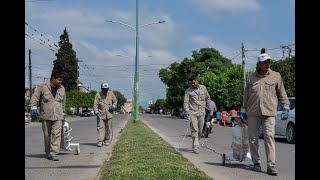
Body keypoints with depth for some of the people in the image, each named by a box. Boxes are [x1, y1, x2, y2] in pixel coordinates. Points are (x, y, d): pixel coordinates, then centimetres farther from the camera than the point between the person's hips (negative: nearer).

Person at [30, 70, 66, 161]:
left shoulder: (62, 89, 9)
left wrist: (63, 112, 26)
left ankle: (54, 153, -11)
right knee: (47, 135, 8)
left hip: (58, 116, 1)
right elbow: (35, 97, 2)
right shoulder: (43, 86, -2)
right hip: (46, 115, -1)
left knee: (56, 134, -11)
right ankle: (48, 152, 22)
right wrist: (33, 107, -7)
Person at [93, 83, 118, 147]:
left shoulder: (111, 93, 4)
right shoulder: (98, 95, -4)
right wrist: (96, 112, -21)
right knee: (100, 128, -9)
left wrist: (113, 106, -3)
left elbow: (115, 101, 17)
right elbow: (95, 105, -6)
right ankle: (100, 142, -11)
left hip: (109, 114, 2)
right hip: (101, 115, -2)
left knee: (108, 128, 8)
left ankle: (107, 140, 20)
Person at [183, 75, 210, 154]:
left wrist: (207, 107, 21)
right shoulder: (188, 91, -3)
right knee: (194, 130, -11)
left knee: (200, 131, 8)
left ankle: (197, 144, 25)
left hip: (201, 112, 3)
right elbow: (186, 102, -8)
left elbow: (207, 97, 22)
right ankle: (196, 147, -11)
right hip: (192, 113, -3)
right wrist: (187, 110, -22)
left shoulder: (203, 88, 7)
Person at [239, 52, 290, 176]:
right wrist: (243, 110, 14)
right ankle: (256, 162, 20)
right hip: (253, 113, 2)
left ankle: (271, 166, -12)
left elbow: (282, 93, 9)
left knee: (269, 138, -12)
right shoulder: (251, 78, 11)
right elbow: (246, 96, 17)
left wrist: (286, 108, 1)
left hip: (269, 113, -2)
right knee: (253, 139, 6)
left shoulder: (276, 76, 6)